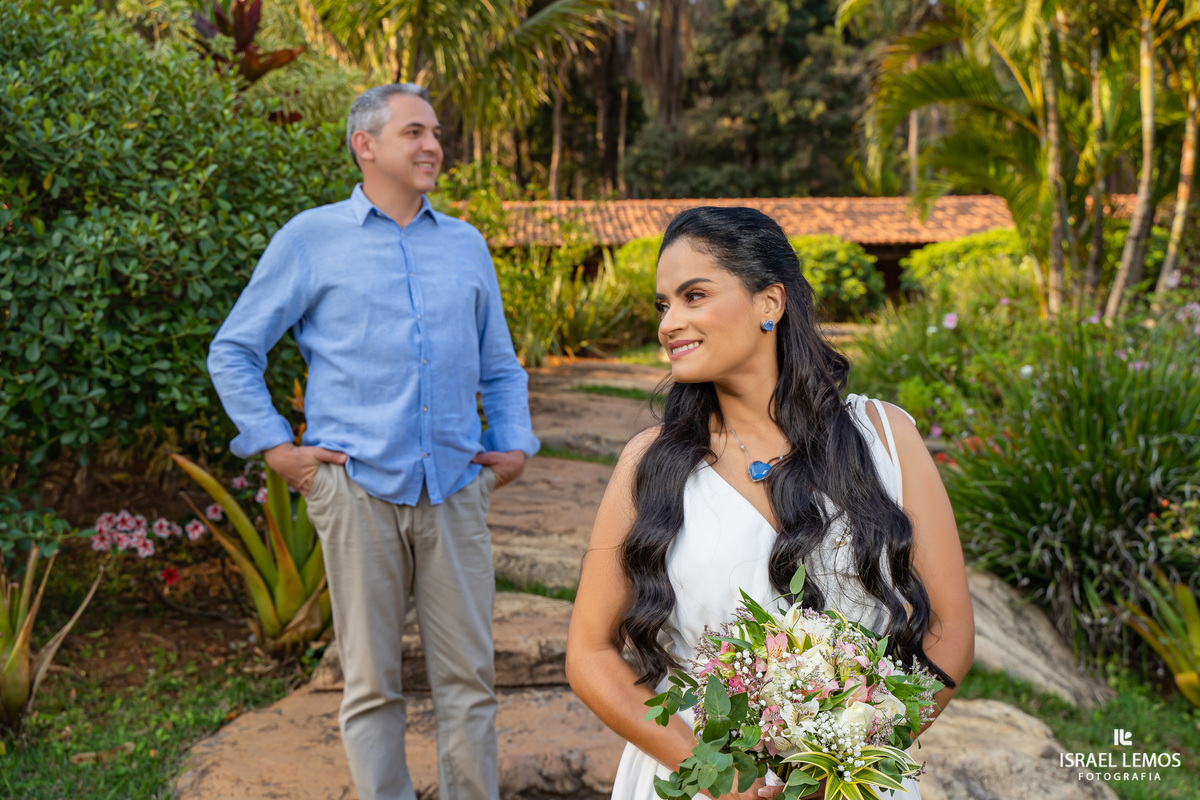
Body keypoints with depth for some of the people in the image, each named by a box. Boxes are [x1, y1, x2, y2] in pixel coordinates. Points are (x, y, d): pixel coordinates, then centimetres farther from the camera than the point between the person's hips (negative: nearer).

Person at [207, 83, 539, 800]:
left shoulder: (466, 245, 17)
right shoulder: (311, 239, 6)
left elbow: (500, 366, 24)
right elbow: (233, 351, 10)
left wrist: (517, 443, 10)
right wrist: (276, 447, 1)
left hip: (456, 489, 3)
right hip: (358, 487, -2)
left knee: (470, 677, 4)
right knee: (372, 684, 4)